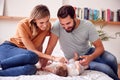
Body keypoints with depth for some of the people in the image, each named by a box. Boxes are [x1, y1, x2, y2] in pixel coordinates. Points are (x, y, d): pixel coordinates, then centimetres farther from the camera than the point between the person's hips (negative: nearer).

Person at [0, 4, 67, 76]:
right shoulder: (23, 25, -21)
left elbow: (39, 46, 3)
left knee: (32, 69, -35)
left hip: (22, 55, 4)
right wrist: (54, 58, -28)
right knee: (33, 56, -39)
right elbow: (32, 51, -22)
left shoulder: (48, 25, -7)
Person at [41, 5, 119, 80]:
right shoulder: (57, 25, -22)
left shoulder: (88, 25, -18)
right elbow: (50, 47, -20)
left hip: (88, 52, 2)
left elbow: (100, 47, -15)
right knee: (106, 69, -22)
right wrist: (43, 65, -26)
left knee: (111, 59, -25)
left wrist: (91, 57, -35)